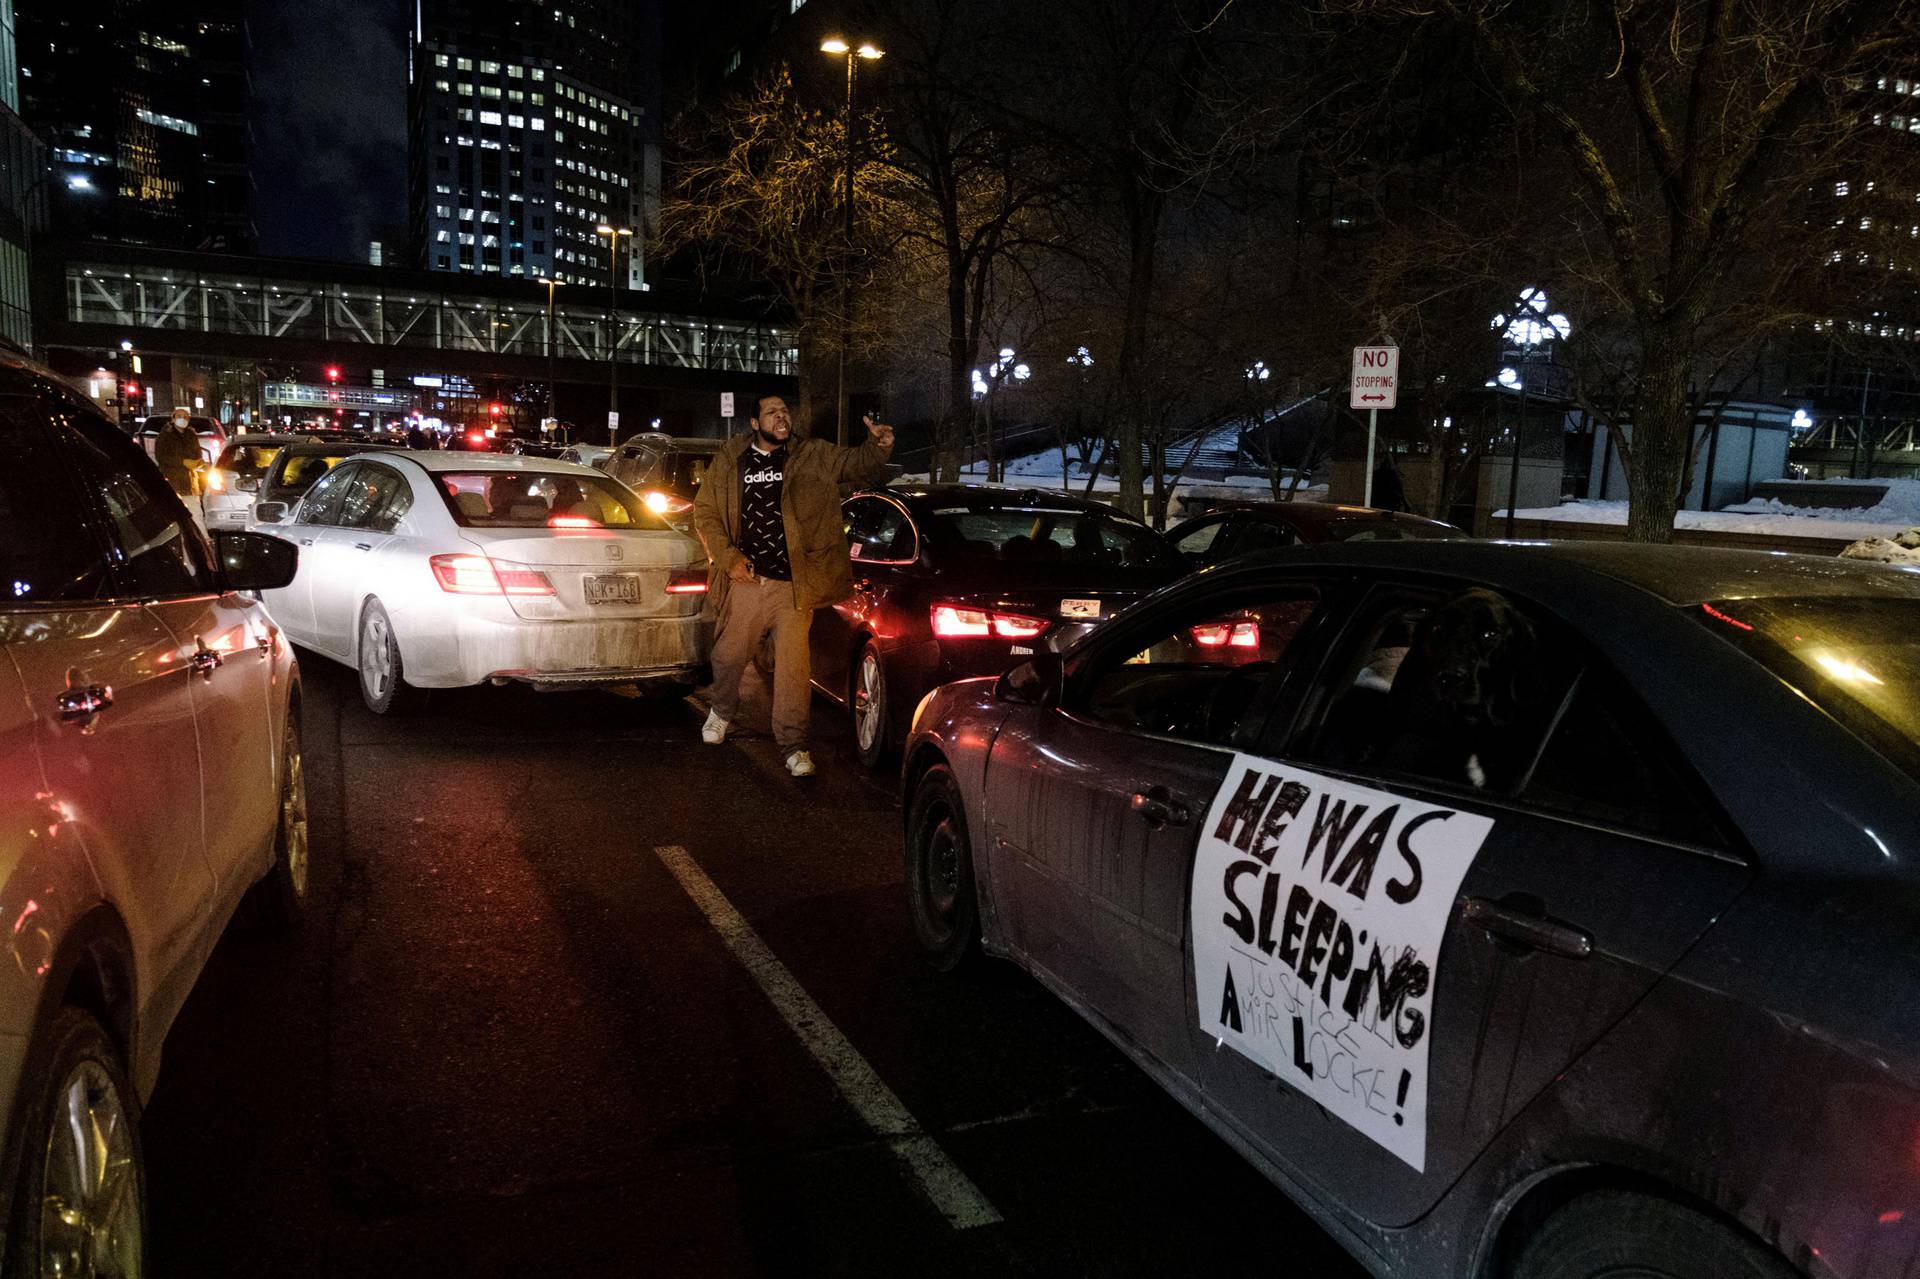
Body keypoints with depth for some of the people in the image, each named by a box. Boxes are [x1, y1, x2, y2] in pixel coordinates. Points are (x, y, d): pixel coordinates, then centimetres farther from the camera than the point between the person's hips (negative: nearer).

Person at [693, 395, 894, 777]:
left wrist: (878, 447, -29)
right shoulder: (728, 463, 6)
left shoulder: (813, 455, 4)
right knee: (729, 655, 14)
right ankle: (722, 711, 45)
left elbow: (857, 465, -6)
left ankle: (793, 745, 6)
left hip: (793, 584, -2)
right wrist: (728, 557, -3)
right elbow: (705, 512, 9)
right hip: (746, 579, 2)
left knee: (793, 665, -5)